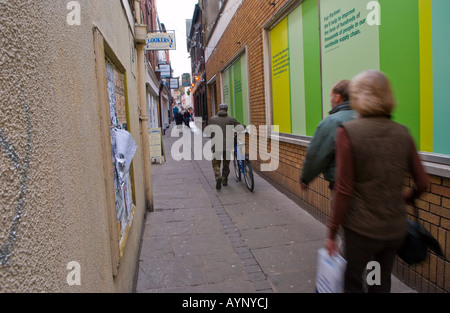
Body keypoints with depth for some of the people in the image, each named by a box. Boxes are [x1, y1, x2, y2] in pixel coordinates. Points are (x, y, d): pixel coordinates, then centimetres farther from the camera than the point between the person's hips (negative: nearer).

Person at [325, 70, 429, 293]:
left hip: (361, 229, -5)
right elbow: (422, 183, 4)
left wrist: (332, 233, -7)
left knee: (353, 283, 15)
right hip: (396, 228, 5)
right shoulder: (402, 133, 0)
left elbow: (344, 190, -16)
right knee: (382, 283, 22)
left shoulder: (348, 132, -15)